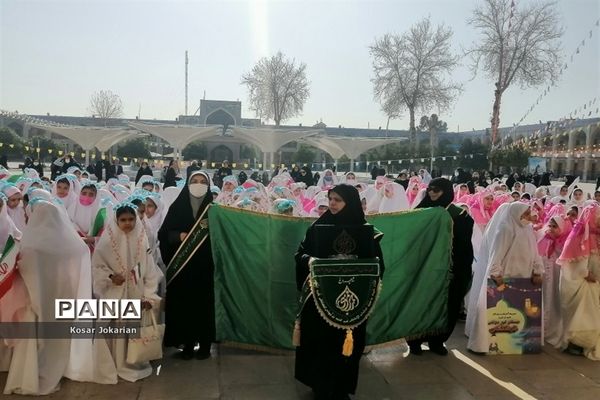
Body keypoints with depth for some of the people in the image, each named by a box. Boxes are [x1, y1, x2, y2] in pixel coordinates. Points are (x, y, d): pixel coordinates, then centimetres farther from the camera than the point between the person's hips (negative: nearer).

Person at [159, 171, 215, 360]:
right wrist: (179, 235, -15)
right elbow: (164, 233, 2)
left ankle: (205, 343, 14)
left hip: (205, 265, 0)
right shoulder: (177, 207, 4)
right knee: (184, 303, 3)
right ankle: (187, 342, 16)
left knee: (204, 302, 3)